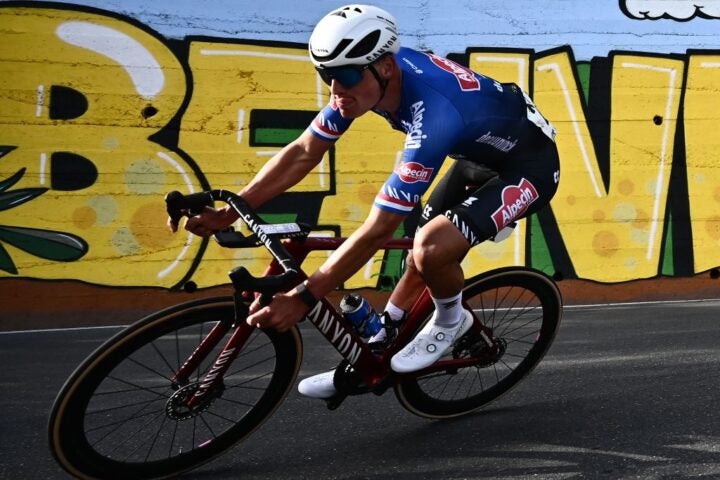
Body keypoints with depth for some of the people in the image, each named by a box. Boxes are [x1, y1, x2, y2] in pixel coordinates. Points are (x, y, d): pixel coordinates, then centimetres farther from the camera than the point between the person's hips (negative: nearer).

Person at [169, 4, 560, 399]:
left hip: (528, 165, -8)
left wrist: (302, 298, -34)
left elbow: (378, 231, -37)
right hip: (480, 155, 8)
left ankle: (450, 320, 3)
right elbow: (303, 152, -8)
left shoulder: (433, 116, -39)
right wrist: (227, 212, -15)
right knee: (416, 261, 8)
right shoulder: (368, 77, -15)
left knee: (430, 248, -28)